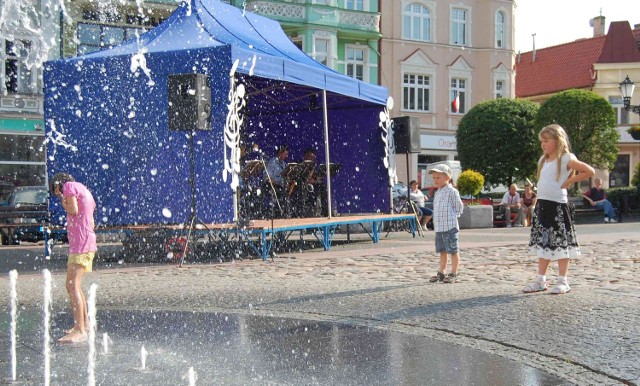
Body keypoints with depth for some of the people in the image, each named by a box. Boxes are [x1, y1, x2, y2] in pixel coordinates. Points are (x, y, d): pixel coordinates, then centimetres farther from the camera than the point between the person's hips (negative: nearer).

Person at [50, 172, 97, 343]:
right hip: (87, 244, 10)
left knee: (72, 286, -16)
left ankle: (80, 331, -23)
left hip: (80, 245, -10)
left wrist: (64, 203, 3)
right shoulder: (85, 191, 25)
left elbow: (73, 210, -14)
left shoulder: (69, 186, -1)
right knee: (74, 285, 19)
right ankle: (83, 324, 28)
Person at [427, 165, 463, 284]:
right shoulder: (437, 193, 15)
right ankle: (441, 273, 23)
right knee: (442, 251, 15)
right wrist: (436, 223, 14)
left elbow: (459, 207, -7)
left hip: (450, 227, -8)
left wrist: (452, 217, -4)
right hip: (438, 228, 8)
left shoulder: (452, 192, -10)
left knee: (453, 251, 0)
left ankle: (453, 274, 5)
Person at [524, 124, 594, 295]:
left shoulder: (566, 159, -8)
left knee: (560, 243, -1)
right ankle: (541, 280, 14)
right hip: (541, 205, 7)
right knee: (543, 243, 9)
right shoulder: (543, 160, 13)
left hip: (558, 205, -7)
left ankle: (562, 281, 6)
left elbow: (590, 171, -11)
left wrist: (569, 181, -9)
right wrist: (537, 202, 12)